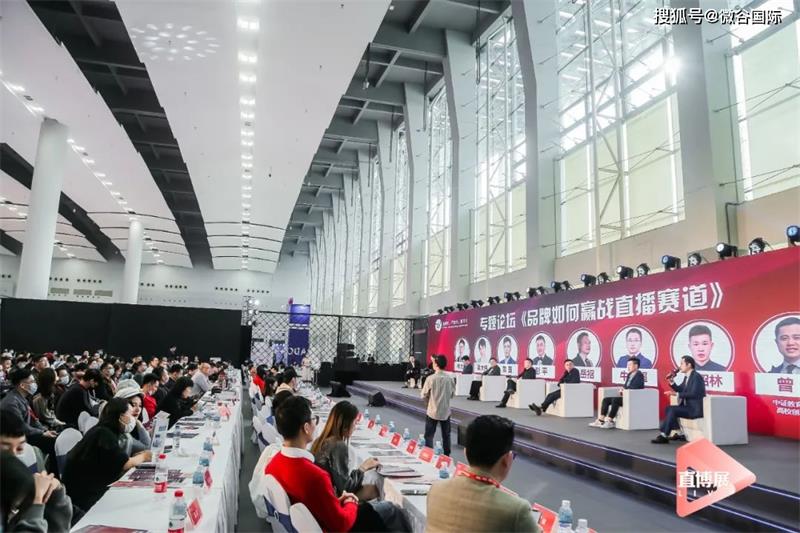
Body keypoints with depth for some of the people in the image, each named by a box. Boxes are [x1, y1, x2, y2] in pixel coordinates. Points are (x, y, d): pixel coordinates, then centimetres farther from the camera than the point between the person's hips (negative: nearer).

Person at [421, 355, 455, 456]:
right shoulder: (450, 379, -7)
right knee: (446, 435, 15)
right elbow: (452, 393, 5)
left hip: (432, 411, -3)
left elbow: (423, 395, -8)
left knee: (429, 435, 8)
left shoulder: (431, 378, -16)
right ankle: (447, 455, 21)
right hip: (445, 411, 3)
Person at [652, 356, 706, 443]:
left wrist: (677, 394, -26)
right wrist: (672, 382, 3)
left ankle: (664, 436, -15)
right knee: (669, 408, 0)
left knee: (672, 410, -22)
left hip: (695, 409, -9)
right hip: (688, 407, 9)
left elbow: (693, 394, -25)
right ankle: (678, 433, -1)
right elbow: (680, 389, 20)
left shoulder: (696, 376, -16)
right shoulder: (687, 376, 12)